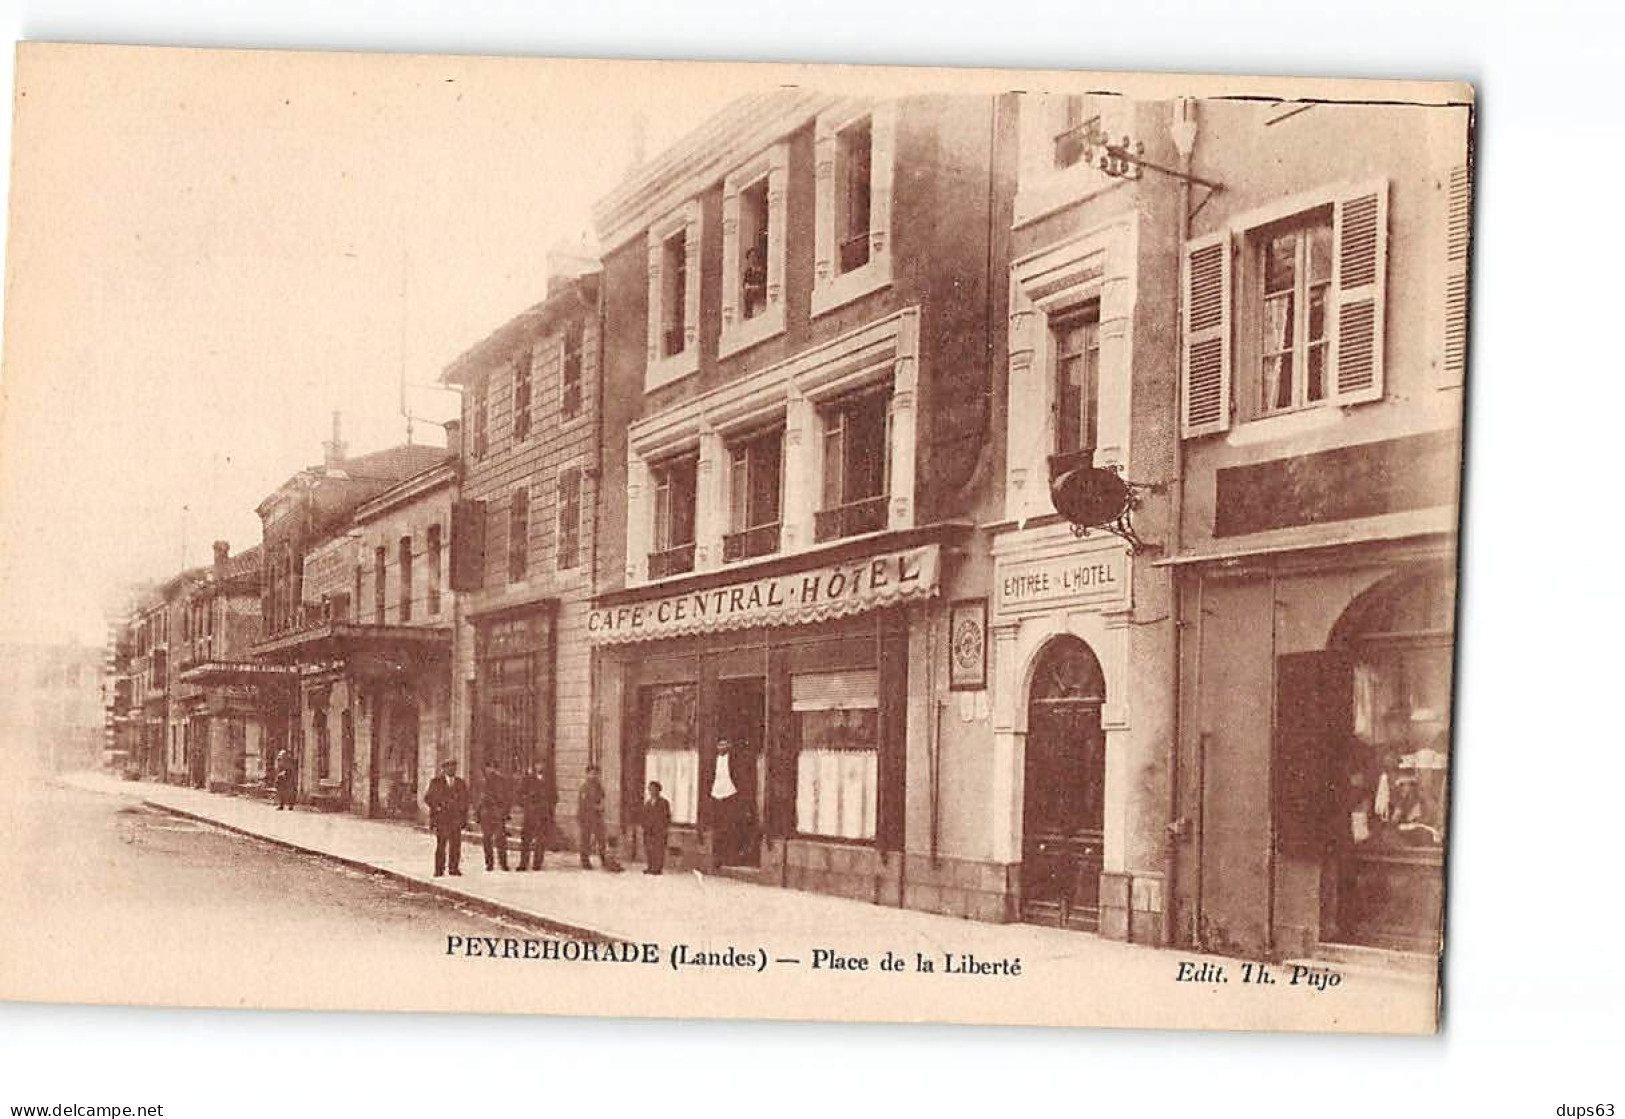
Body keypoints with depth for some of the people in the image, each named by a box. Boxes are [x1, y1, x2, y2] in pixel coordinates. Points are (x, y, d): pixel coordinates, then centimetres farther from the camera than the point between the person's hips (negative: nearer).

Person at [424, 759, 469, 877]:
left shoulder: (461, 783, 12)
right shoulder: (436, 782, 5)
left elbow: (465, 801, 16)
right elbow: (427, 798, 7)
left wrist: (465, 818, 11)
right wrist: (436, 807, -9)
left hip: (456, 818, 3)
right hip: (441, 818, -2)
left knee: (456, 844, -2)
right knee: (441, 844, -6)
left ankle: (454, 868, 4)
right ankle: (439, 869, -3)